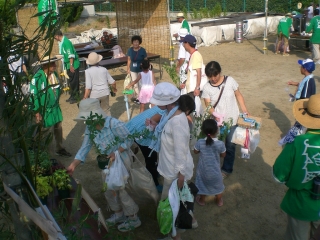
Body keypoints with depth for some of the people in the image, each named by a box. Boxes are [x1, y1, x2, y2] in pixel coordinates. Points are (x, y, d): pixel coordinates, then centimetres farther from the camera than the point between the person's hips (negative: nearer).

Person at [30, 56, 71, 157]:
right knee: (48, 132, 4)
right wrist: (37, 113, -16)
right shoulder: (38, 78, -23)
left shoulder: (54, 74, 0)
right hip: (45, 110, -7)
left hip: (56, 108, 7)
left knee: (58, 129, 18)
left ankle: (59, 149, 38)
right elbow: (33, 95, -19)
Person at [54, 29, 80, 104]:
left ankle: (74, 97, 7)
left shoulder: (66, 42, -19)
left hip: (73, 65, -10)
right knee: (71, 81, 16)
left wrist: (71, 65, -25)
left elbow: (71, 55, -24)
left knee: (73, 81, -2)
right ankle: (72, 96, 26)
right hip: (68, 65, 10)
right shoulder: (61, 42, 11)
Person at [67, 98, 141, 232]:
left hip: (121, 160, -7)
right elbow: (85, 148, -9)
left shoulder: (115, 125, -31)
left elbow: (128, 140, -19)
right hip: (107, 162, 7)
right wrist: (73, 165, -17)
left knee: (120, 189, 3)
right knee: (108, 190, 17)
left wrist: (116, 152, -31)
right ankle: (119, 214, 43)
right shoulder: (90, 128, -11)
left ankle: (134, 219, 25)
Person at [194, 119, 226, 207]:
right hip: (215, 170, 0)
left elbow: (195, 151, -2)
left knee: (203, 184, 26)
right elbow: (223, 155, -6)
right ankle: (219, 201, 47)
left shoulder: (200, 142, -22)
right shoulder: (220, 144, -24)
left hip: (203, 170, 1)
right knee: (217, 186, 25)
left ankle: (202, 200, 46)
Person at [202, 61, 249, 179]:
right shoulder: (207, 87, -11)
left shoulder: (230, 80, -11)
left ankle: (226, 169, 30)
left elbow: (238, 95, 1)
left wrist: (245, 110, -5)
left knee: (230, 145, 11)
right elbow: (208, 106, -12)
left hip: (232, 120, 0)